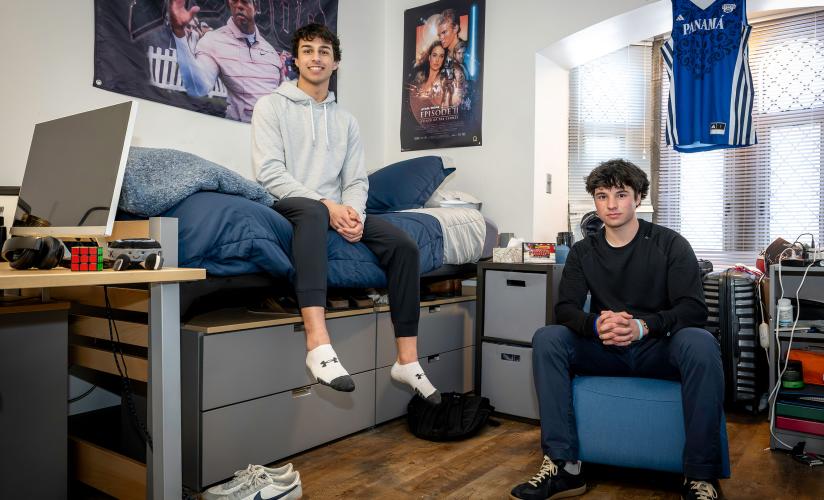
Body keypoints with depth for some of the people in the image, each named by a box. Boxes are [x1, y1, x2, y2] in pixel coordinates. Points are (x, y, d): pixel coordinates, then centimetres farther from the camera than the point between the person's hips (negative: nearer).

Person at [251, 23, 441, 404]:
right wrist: (328, 206, -20)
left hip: (335, 209, 5)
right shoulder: (272, 106, 5)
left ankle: (407, 359, -15)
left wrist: (353, 212, -14)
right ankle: (318, 343, -51)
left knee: (403, 244, -17)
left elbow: (356, 181, 11)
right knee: (312, 210, -41)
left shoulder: (345, 120, 18)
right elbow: (269, 172, -9)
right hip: (289, 205, -4)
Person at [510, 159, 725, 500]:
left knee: (700, 343, -34)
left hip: (658, 348, -2)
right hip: (605, 350, 2)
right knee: (546, 338, -23)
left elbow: (694, 310, -11)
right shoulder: (583, 251, 5)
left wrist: (642, 326, -32)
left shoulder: (670, 244, -2)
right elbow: (565, 309, -4)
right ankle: (563, 466, -24)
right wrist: (596, 325, -29)